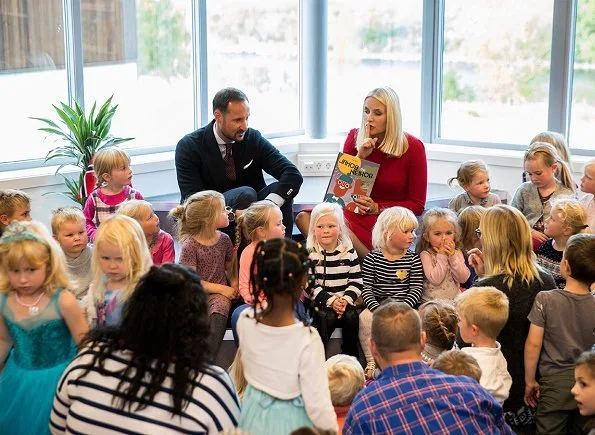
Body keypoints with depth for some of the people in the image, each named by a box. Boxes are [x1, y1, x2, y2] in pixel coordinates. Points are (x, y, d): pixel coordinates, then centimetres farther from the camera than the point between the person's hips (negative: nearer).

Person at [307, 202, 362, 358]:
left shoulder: (349, 252, 6)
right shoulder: (309, 253, -2)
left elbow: (356, 281, 4)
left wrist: (346, 300, -13)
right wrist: (330, 301, -17)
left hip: (344, 302, 2)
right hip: (318, 303, -2)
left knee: (352, 316, -26)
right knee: (328, 317, -30)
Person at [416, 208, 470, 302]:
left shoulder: (457, 253, 8)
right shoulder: (426, 255, -4)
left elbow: (464, 278, -4)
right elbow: (435, 279, -17)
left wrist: (452, 256, -10)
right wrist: (442, 256, -13)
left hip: (455, 300, 4)